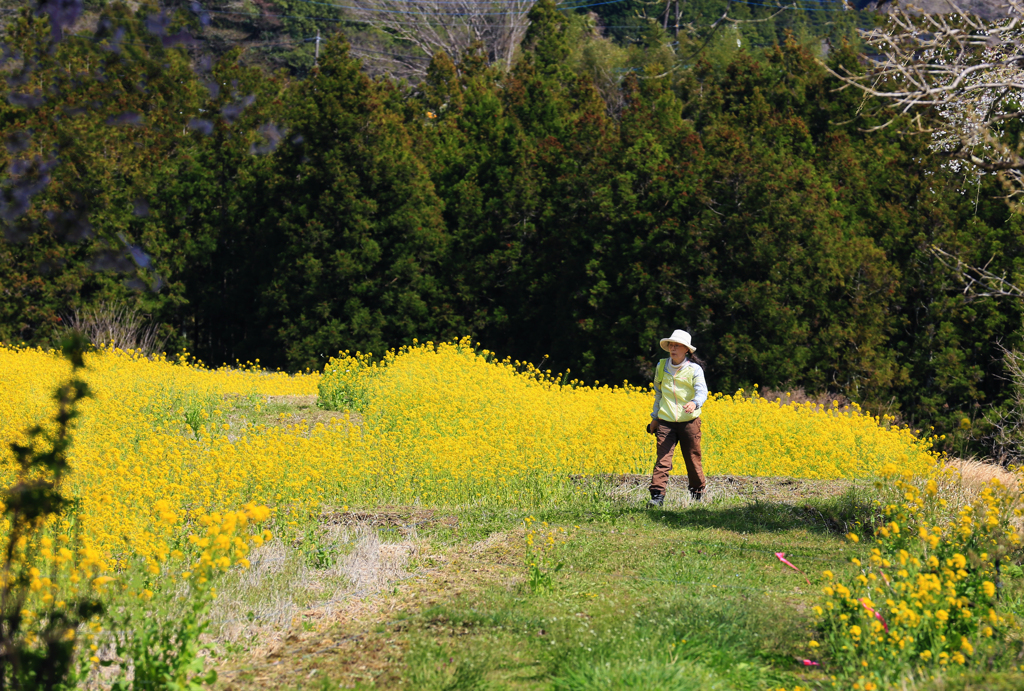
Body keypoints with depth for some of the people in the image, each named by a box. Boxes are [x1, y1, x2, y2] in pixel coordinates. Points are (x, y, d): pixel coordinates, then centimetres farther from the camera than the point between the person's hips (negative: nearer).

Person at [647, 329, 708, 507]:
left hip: (689, 421, -2)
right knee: (663, 459, -12)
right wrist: (654, 417, 21)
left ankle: (697, 493, 29)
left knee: (693, 459, 9)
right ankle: (657, 496, -18)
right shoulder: (661, 367, 8)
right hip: (665, 421, 2)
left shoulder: (694, 369, -4)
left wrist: (695, 403, -39)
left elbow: (702, 391, -16)